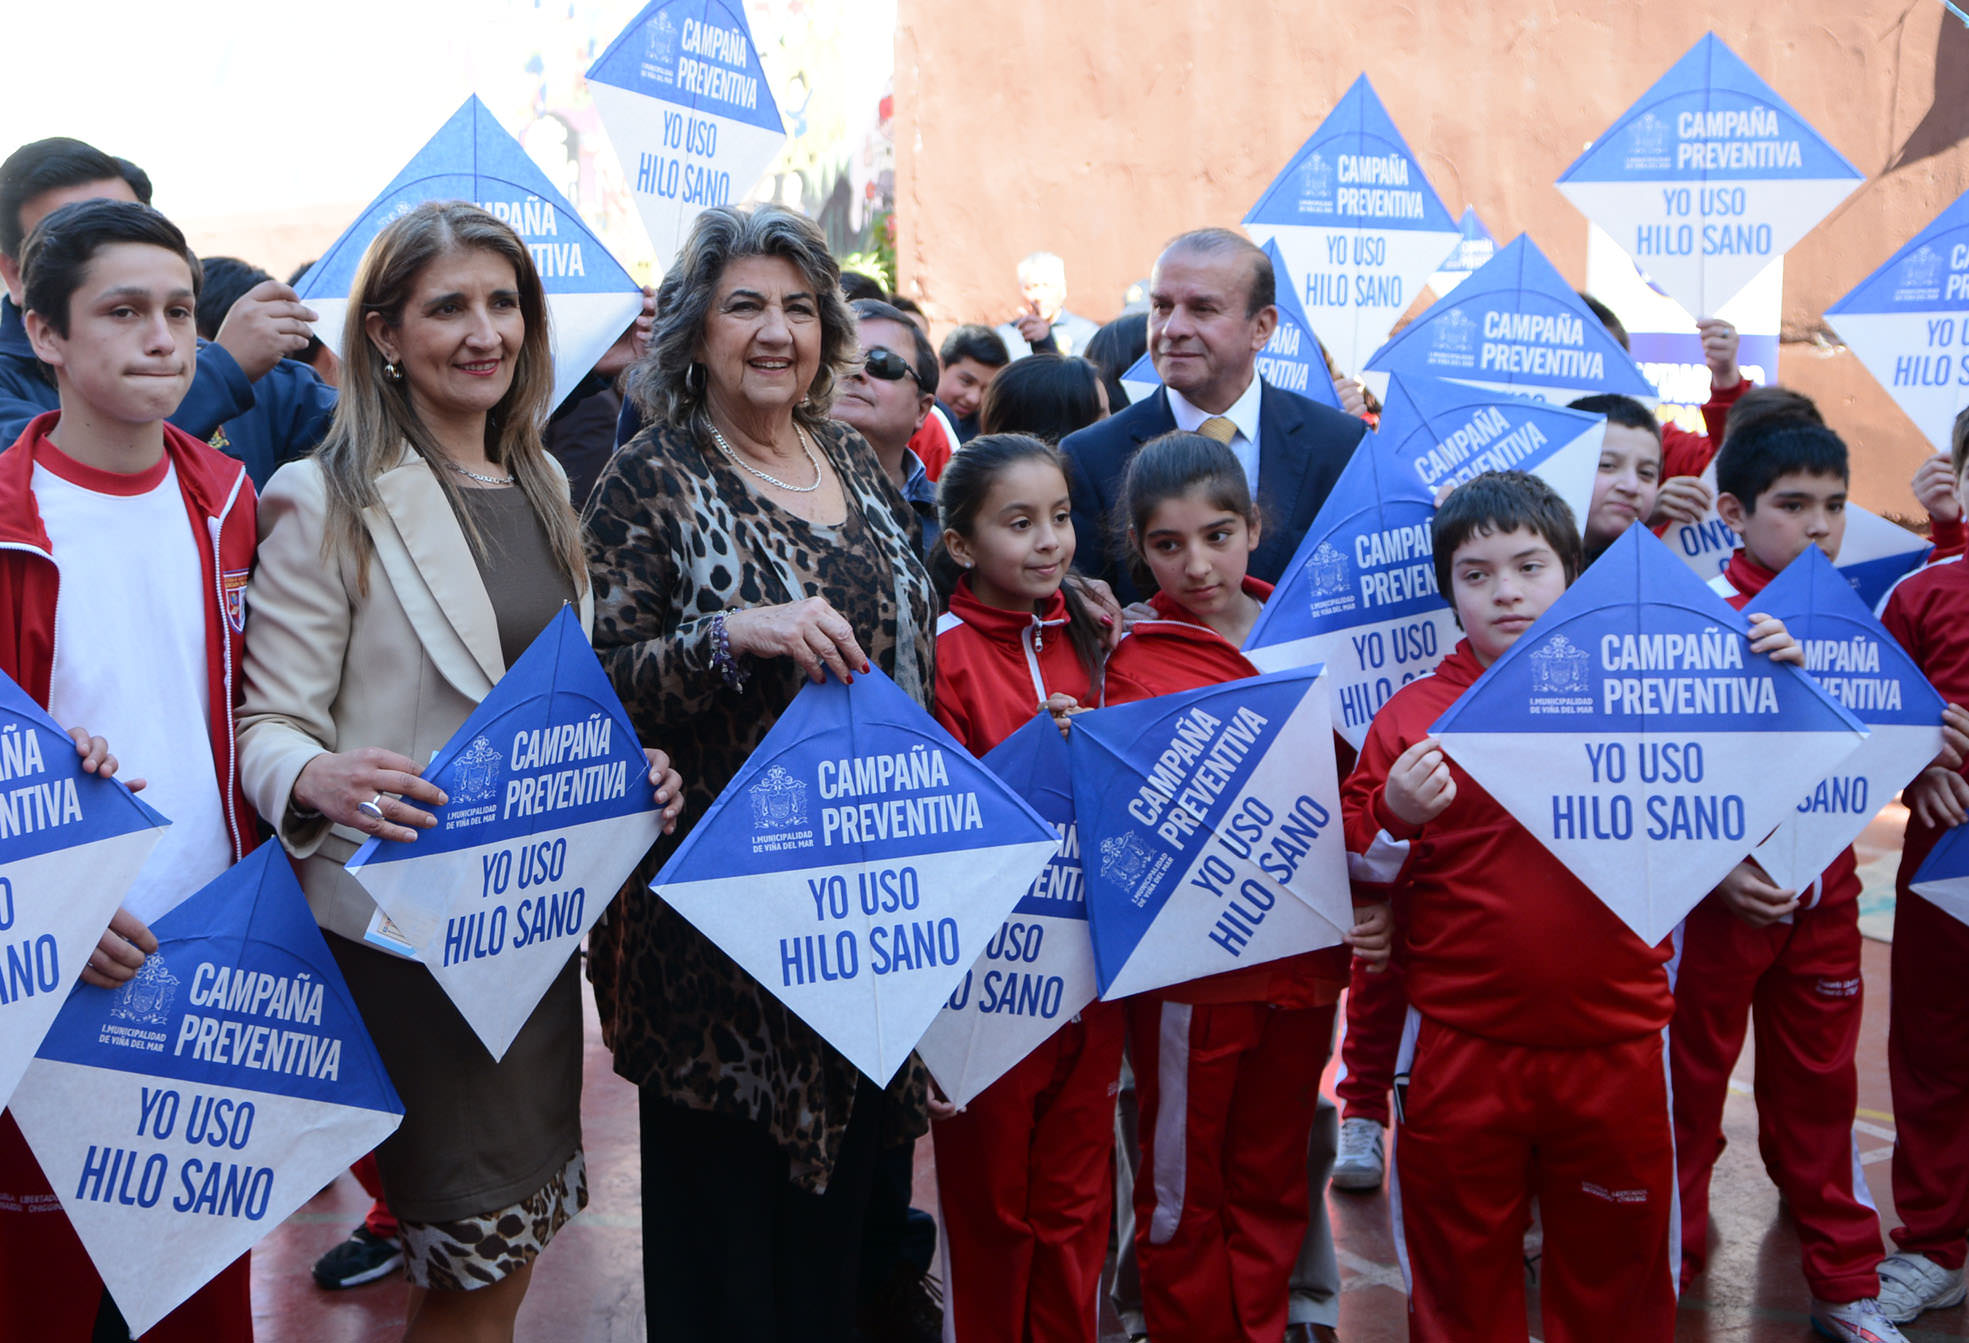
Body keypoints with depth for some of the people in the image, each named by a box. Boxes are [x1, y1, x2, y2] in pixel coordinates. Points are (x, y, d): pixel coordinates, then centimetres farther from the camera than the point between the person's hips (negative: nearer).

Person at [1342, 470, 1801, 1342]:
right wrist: (1397, 814, -19)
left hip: (1615, 1045, 1)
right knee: (1461, 1268, 15)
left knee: (1615, 1267, 17)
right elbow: (1362, 871, 1)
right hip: (1462, 1050, -1)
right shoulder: (1415, 713, -2)